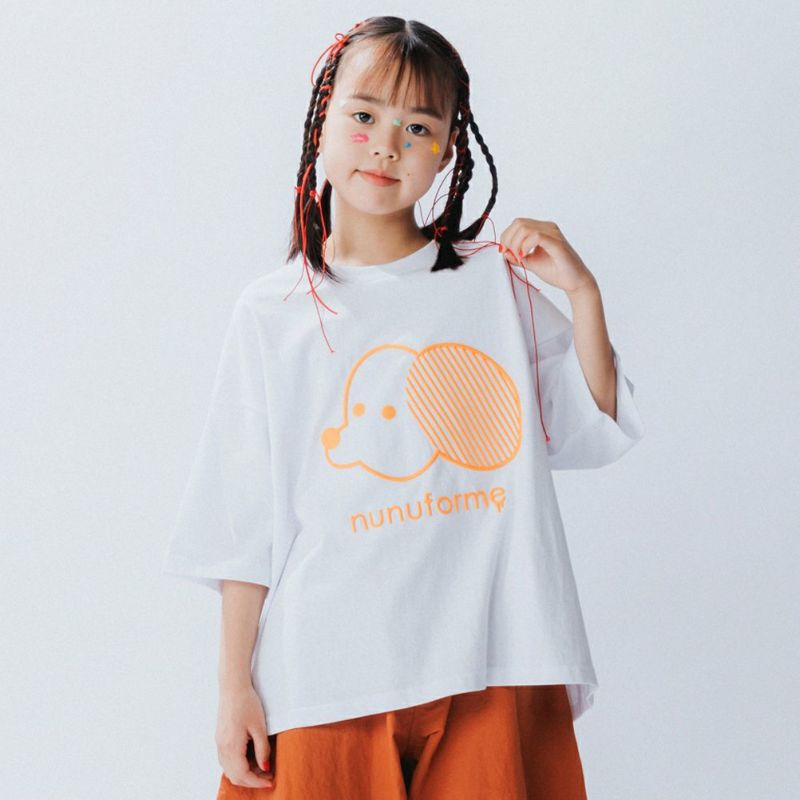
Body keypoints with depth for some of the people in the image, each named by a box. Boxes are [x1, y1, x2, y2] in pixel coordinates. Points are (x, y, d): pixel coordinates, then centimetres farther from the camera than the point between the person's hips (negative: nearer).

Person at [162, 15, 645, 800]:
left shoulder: (495, 281, 5)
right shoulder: (271, 313, 2)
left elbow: (588, 436, 7)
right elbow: (244, 525, 3)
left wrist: (583, 293, -3)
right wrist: (234, 683, 1)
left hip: (491, 670, 1)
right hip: (330, 674, -1)